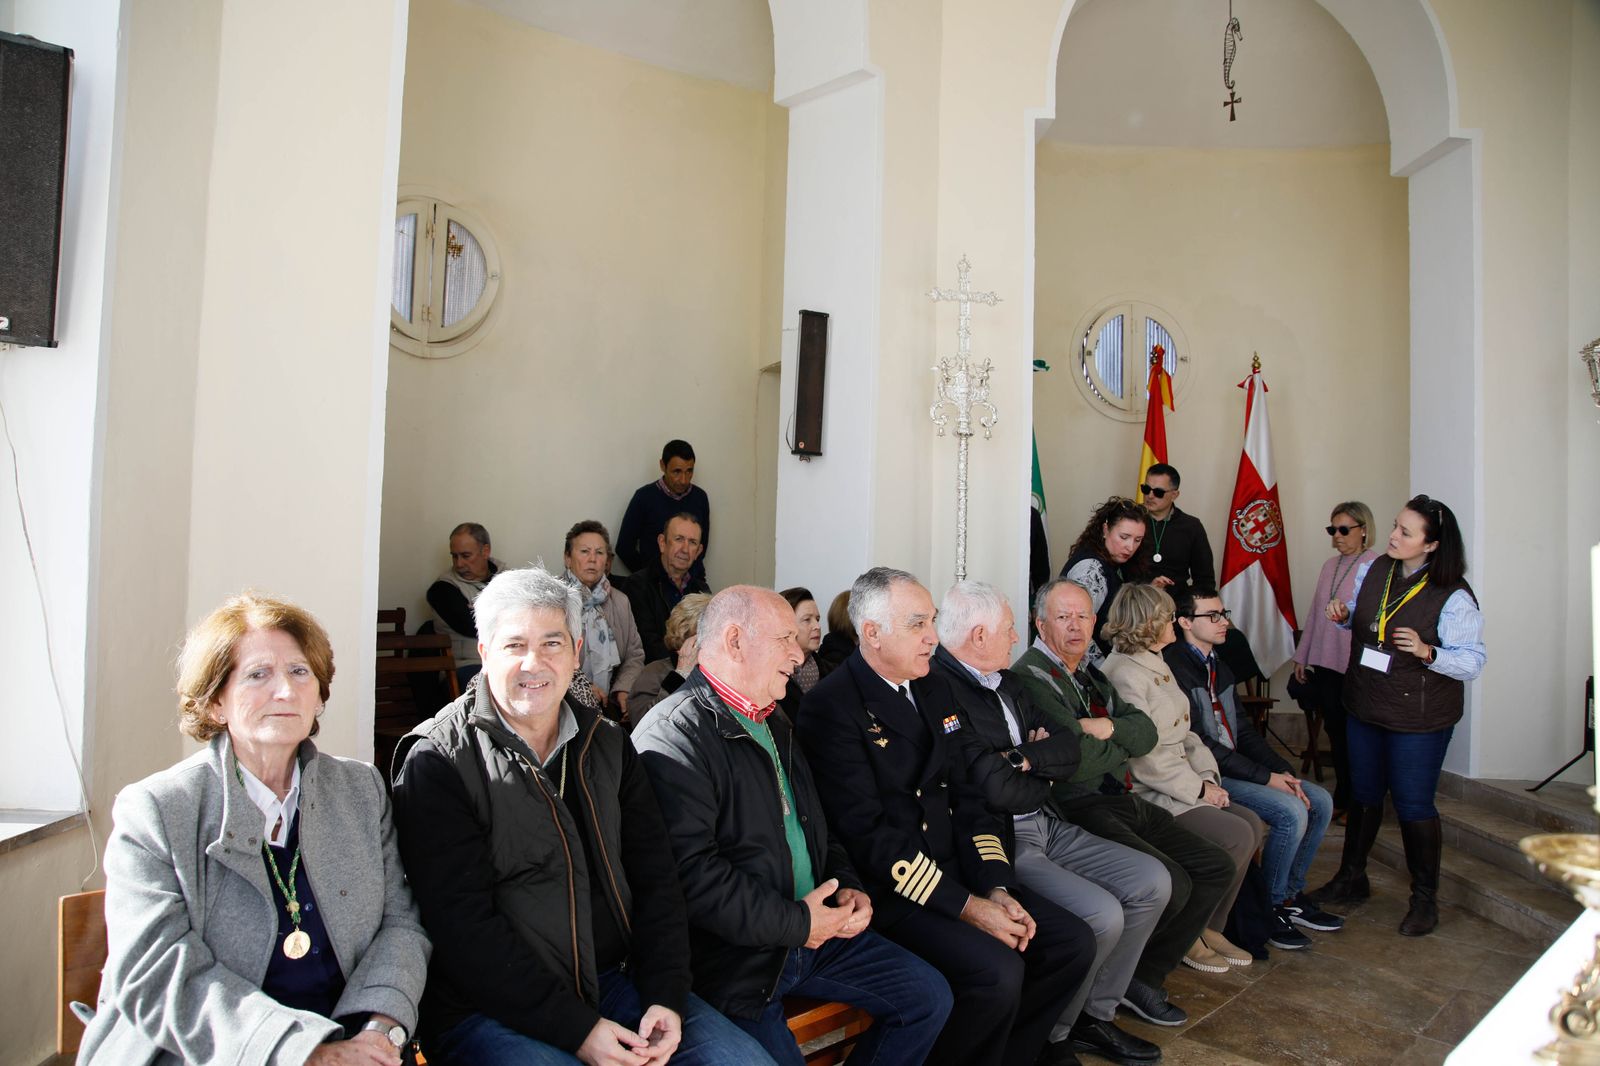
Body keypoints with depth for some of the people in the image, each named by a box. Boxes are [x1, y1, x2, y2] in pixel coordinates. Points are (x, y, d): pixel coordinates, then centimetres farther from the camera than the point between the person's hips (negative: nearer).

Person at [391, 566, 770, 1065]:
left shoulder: (609, 746, 9)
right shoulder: (437, 762, -8)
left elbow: (655, 878, 7)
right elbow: (464, 926, -14)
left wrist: (666, 997, -6)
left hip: (618, 983, 5)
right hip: (490, 1009, -4)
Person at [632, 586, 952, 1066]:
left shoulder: (774, 724, 15)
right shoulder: (674, 737, -17)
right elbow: (691, 872, -25)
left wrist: (847, 886, 5)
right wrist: (794, 923, -18)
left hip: (814, 930, 8)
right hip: (736, 958, -8)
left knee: (929, 995, 5)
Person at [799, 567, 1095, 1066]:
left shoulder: (926, 693, 13)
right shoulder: (831, 706, -14)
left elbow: (964, 797, 11)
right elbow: (870, 834, -19)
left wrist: (996, 888, -4)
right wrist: (966, 907, -19)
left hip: (956, 872, 8)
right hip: (891, 893, -8)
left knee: (1074, 943, 0)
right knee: (997, 971, -25)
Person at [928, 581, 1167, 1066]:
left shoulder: (1006, 680, 12)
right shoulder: (937, 691, -19)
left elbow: (1069, 752, 9)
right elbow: (996, 790, -23)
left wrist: (1023, 757, -12)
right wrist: (1044, 774, -2)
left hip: (1045, 826, 10)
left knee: (1152, 882, 4)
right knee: (1101, 915, -21)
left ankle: (1095, 1014, 18)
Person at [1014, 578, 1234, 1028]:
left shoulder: (1090, 673, 19)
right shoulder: (1031, 678, -11)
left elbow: (1147, 731, 11)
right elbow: (1080, 760, -19)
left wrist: (1109, 728, -10)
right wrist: (1123, 745, 1)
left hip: (1122, 801, 10)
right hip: (1078, 810, -10)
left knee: (1217, 867, 6)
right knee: (1171, 883, -24)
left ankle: (1145, 976, 10)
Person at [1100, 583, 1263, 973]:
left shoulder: (1156, 664, 15)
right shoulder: (1124, 674, -17)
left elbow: (1184, 733, 16)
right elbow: (1144, 756, -20)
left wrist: (1209, 776, 1)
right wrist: (1197, 788, -12)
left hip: (1184, 785, 9)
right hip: (1147, 795, -9)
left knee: (1252, 823, -5)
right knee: (1236, 836, -18)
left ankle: (1209, 928, 8)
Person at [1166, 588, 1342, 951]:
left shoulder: (1217, 666, 16)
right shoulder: (1175, 667, -16)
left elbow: (1243, 730, 15)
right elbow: (1199, 743, -20)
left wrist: (1284, 771, 0)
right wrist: (1266, 777, -17)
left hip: (1236, 766, 10)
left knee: (1320, 801, 3)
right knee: (1291, 812, -21)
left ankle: (1291, 893, 17)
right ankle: (1269, 906, -1)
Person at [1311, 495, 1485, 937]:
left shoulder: (1454, 597, -17)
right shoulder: (1373, 571, 0)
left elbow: (1473, 662, -17)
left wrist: (1427, 652, -33)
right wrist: (1342, 615, -5)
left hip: (1419, 718, -5)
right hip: (1365, 706, 6)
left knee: (1413, 804, 3)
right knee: (1363, 794, 17)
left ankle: (1425, 898, 23)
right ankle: (1351, 877, 34)